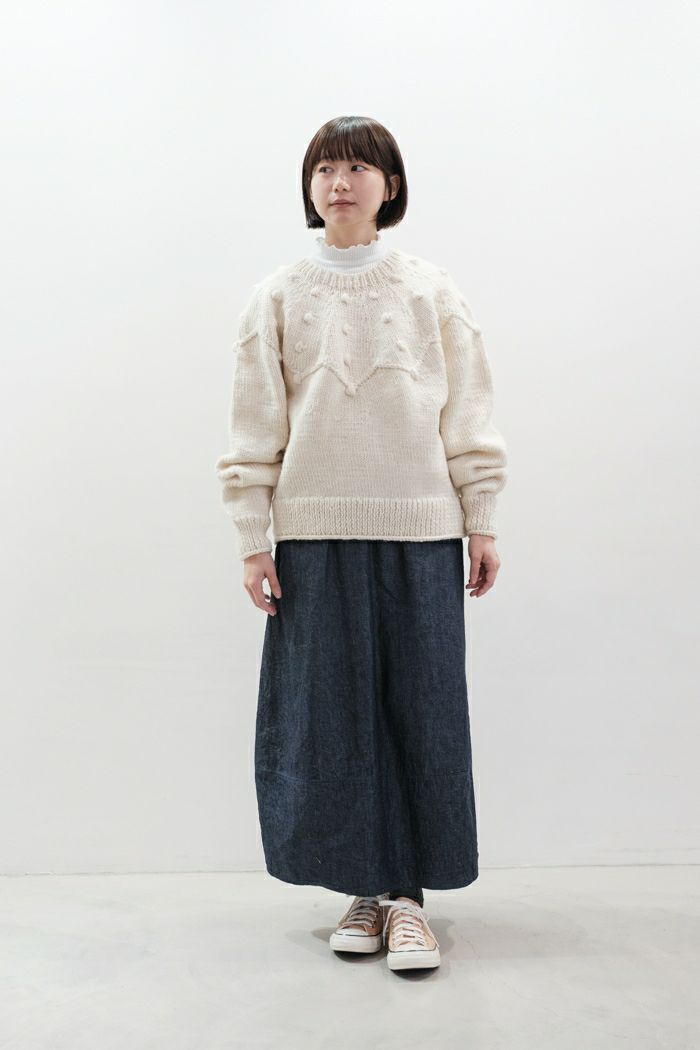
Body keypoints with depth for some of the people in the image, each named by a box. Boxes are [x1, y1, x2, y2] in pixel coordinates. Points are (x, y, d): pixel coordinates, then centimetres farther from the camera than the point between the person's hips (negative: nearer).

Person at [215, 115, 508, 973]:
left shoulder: (432, 292, 9)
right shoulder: (277, 298, 8)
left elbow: (468, 412, 8)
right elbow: (255, 426, 5)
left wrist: (482, 523, 3)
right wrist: (251, 536, 0)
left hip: (420, 529, 0)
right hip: (315, 531, 0)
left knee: (421, 708, 1)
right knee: (331, 711, 4)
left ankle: (408, 893, 13)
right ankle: (363, 886, 18)